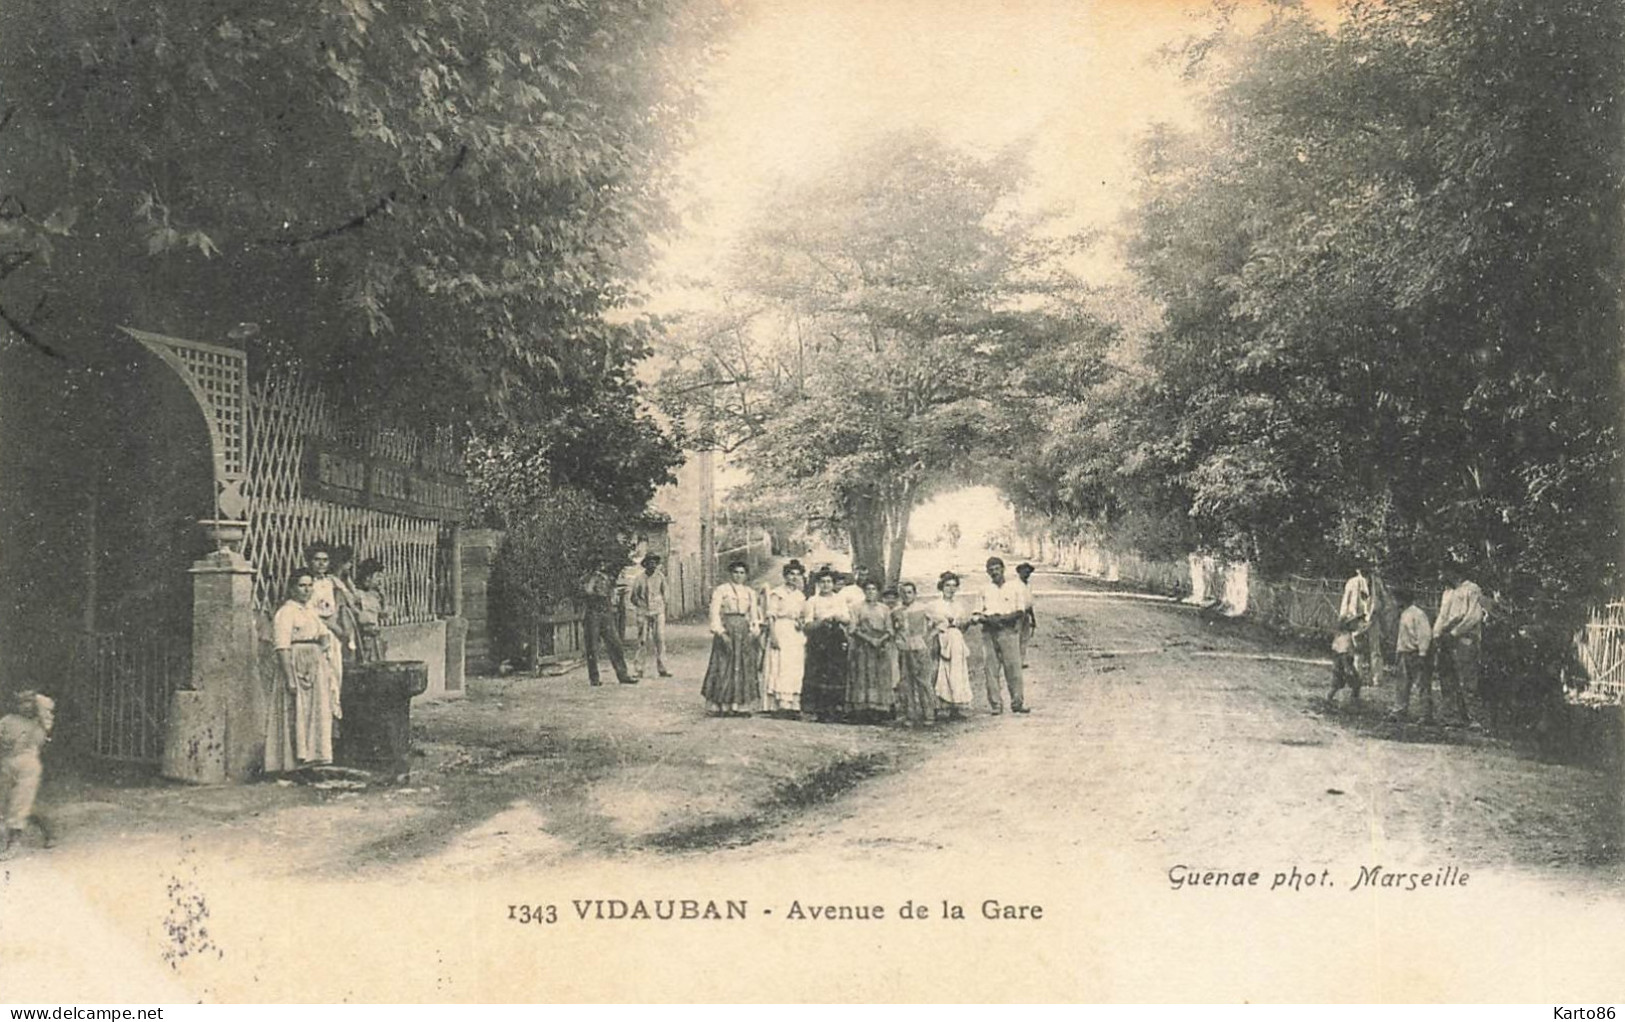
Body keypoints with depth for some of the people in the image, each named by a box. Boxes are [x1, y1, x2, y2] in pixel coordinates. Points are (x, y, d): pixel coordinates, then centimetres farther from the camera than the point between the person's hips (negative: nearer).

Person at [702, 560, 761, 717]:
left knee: (745, 667, 2)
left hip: (744, 631, 5)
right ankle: (720, 706, -2)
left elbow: (754, 615, 14)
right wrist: (721, 632, -15)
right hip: (726, 628, -5)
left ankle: (740, 706, 6)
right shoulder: (721, 590, 0)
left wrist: (754, 631, -2)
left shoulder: (750, 593, 15)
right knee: (724, 667, -5)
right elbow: (715, 613, -6)